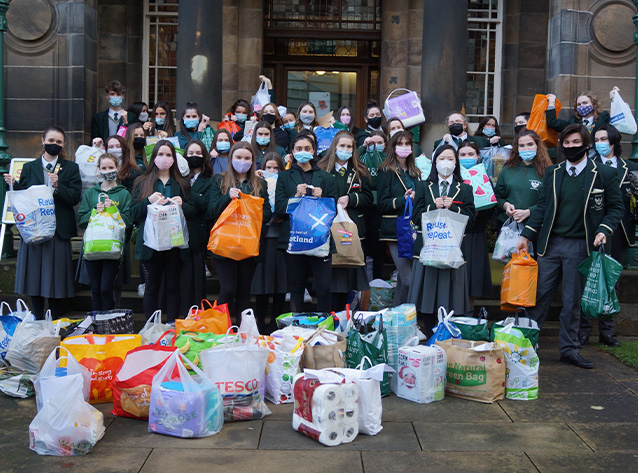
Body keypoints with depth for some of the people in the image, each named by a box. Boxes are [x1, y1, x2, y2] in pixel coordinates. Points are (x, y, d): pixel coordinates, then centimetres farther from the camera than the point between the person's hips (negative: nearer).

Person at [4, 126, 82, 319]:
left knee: (56, 278, 1)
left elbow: (75, 198, -3)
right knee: (34, 276, 5)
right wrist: (14, 184, -10)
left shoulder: (71, 168, 7)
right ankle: (37, 322, 16)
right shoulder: (29, 168, 12)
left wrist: (57, 186, -17)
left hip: (58, 230, -2)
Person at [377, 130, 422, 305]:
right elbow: (381, 204, -8)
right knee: (408, 280, -12)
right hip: (396, 230, -6)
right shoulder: (386, 171, 0)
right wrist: (403, 199, -20)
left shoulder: (415, 172, 19)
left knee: (403, 278, 9)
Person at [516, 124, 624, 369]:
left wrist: (604, 230, -12)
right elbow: (542, 206, 9)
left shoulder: (604, 174, 0)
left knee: (572, 300, 6)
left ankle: (568, 348, 18)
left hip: (580, 245, -2)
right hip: (551, 243, 2)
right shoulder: (552, 172, 8)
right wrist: (526, 235, 3)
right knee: (540, 294, 5)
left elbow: (616, 207, 4)